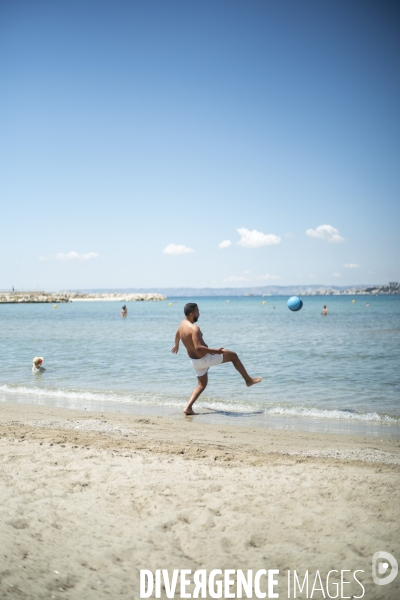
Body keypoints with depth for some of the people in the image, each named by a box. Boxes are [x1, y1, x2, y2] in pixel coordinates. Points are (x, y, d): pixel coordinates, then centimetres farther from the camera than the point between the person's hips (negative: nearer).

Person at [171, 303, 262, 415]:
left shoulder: (182, 324, 1)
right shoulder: (194, 328, -28)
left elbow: (177, 335, 24)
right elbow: (198, 347, -38)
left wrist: (176, 345, 44)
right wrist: (215, 351, -33)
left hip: (194, 360, 9)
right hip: (204, 358, -9)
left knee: (202, 384, 22)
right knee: (233, 355, 7)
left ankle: (188, 407, 9)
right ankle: (249, 380, 18)